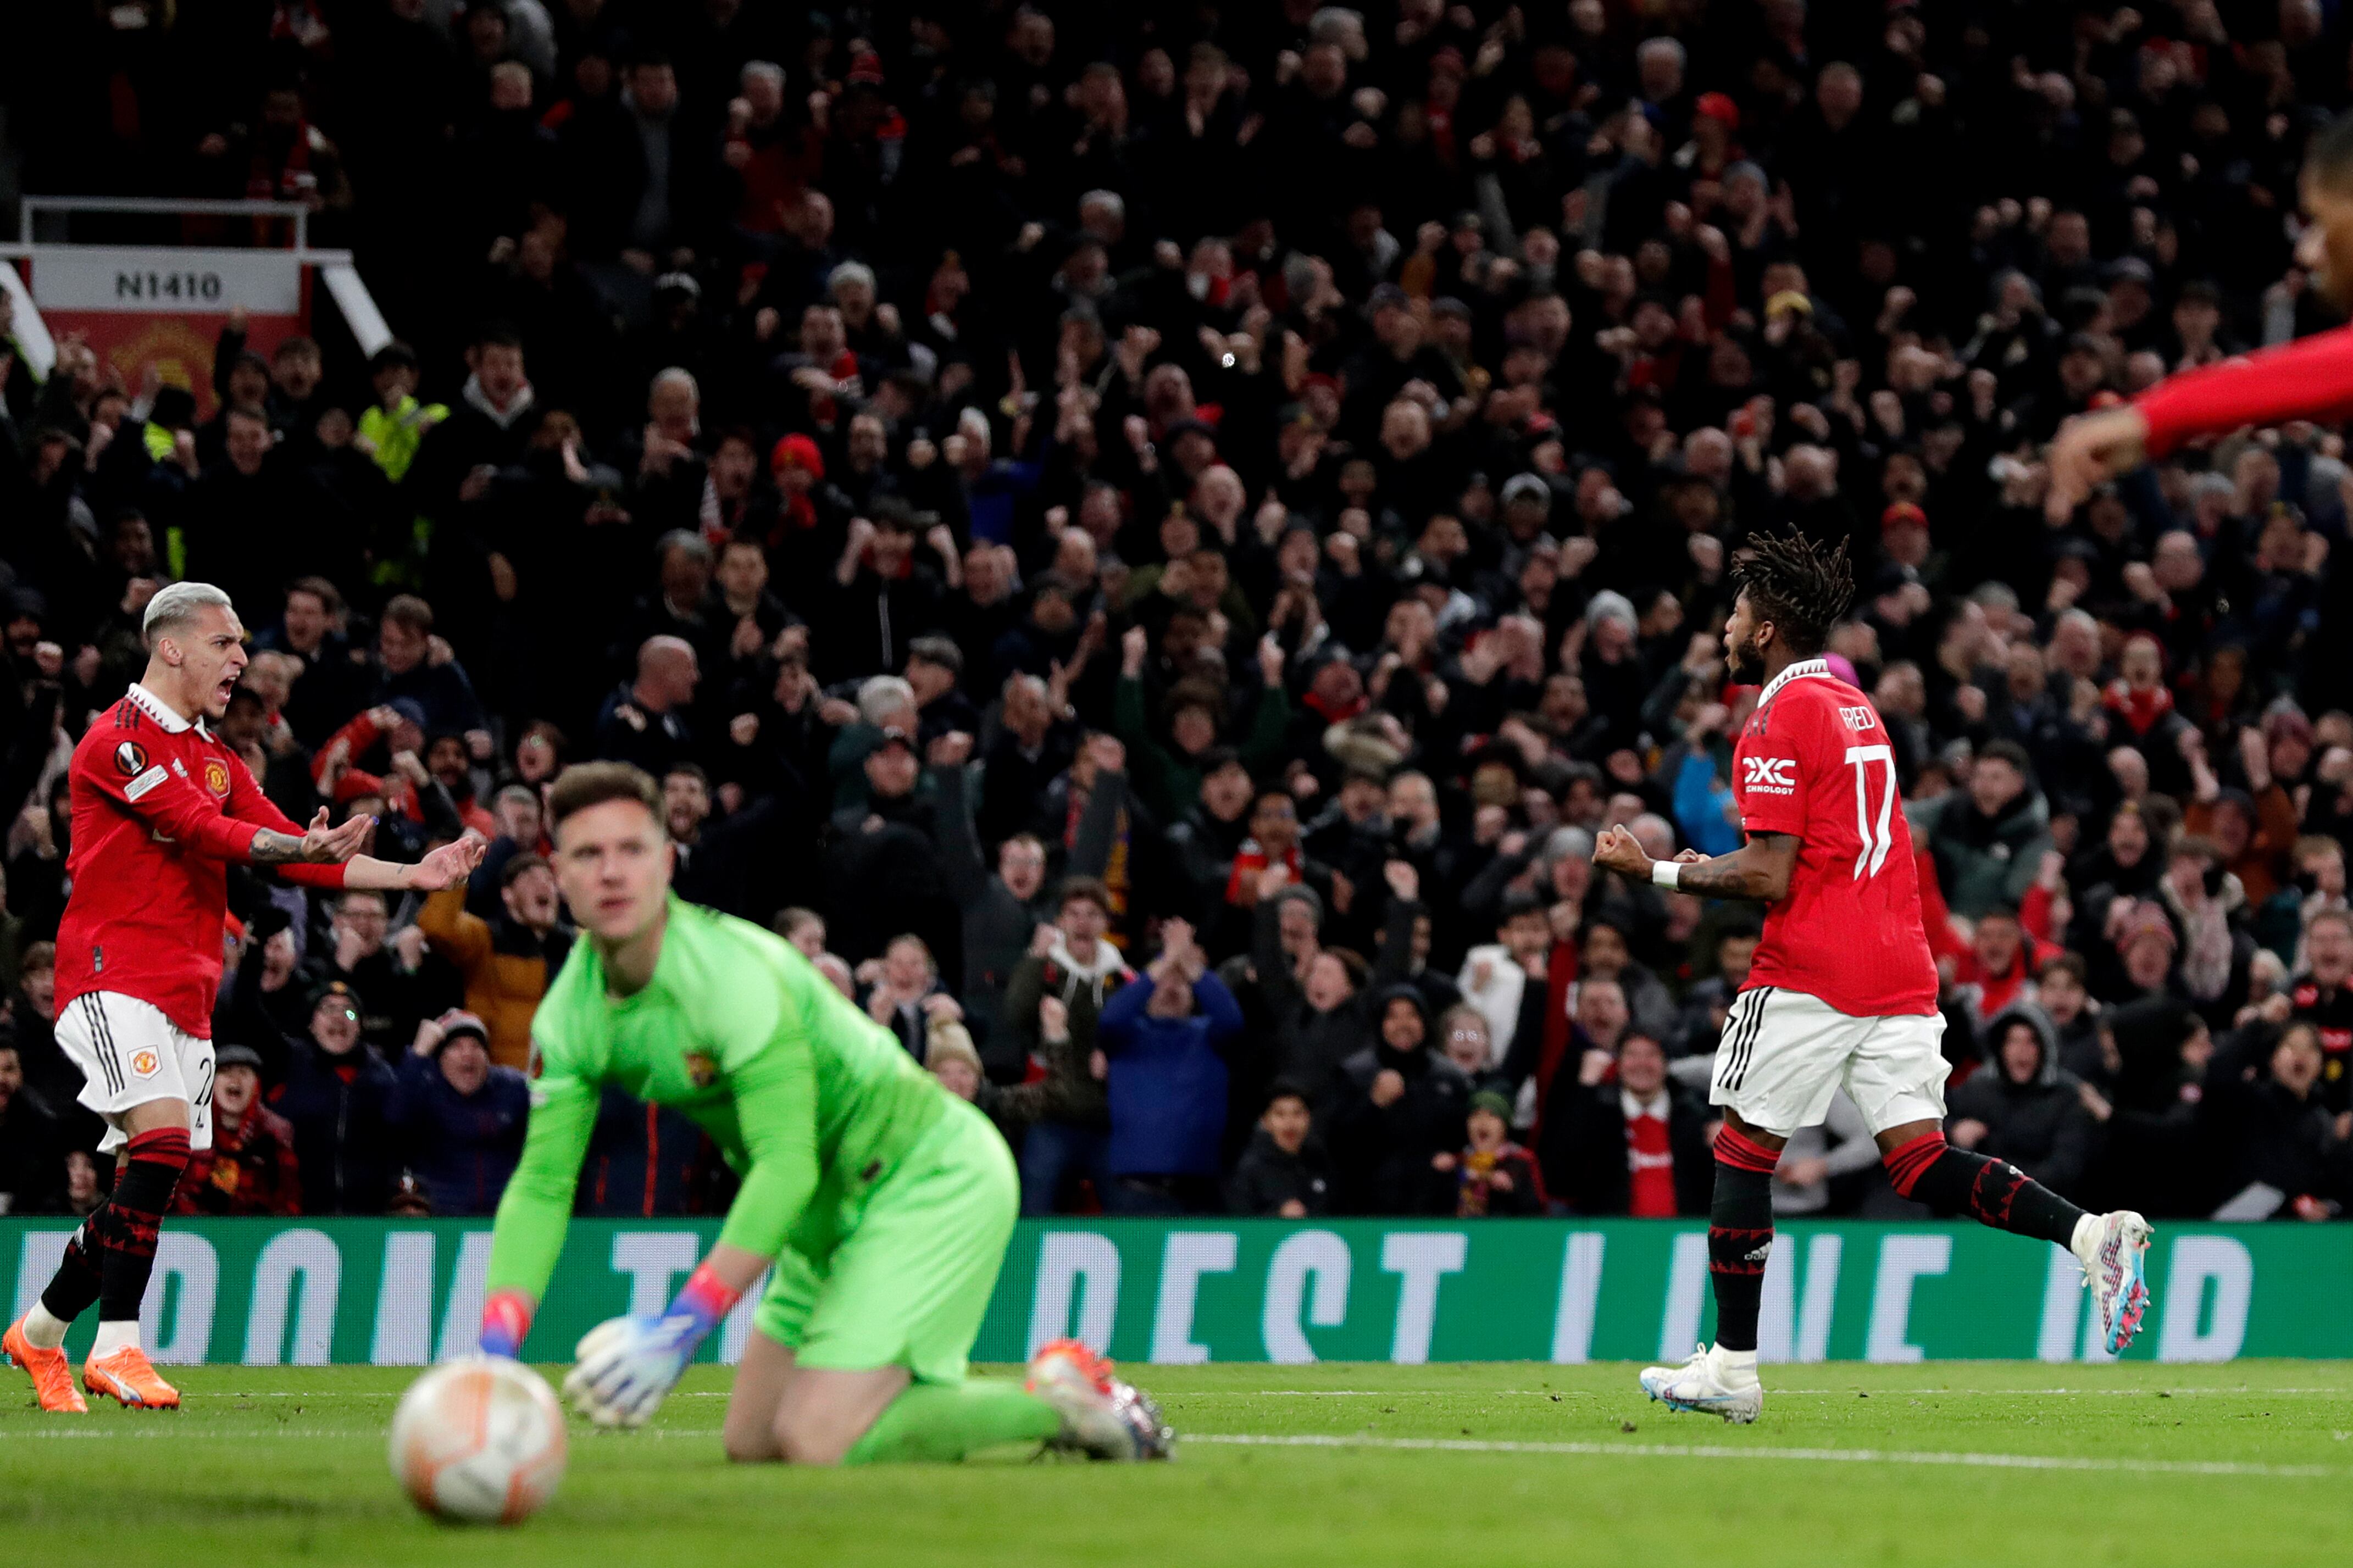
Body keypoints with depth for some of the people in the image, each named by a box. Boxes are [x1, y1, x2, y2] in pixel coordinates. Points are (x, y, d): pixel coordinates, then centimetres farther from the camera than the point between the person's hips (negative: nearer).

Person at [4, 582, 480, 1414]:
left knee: (148, 1187, 6)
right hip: (113, 976, -9)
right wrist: (304, 847, -34)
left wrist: (411, 875, 7)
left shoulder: (216, 758, 21)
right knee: (164, 1137, -25)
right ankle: (117, 1346, -24)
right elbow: (201, 828, -20)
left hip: (186, 997, 9)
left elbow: (291, 850, 17)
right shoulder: (119, 740, -7)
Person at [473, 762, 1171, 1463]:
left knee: (815, 1444, -20)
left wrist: (682, 1325, -41)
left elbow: (787, 1163, -33)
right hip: (832, 1209, 9)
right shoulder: (571, 1011, -4)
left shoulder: (732, 971, -28)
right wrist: (495, 1350, -19)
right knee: (751, 1446, 10)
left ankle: (1063, 1403, -1)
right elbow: (541, 1183, -4)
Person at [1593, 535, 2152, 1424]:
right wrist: (1708, 865, 23)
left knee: (1743, 1150, 4)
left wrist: (1657, 872, -6)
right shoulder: (1855, 710, 19)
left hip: (1810, 975, -8)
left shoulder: (1778, 723, -9)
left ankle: (1731, 1367, 5)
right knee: (1920, 1161, 2)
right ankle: (2090, 1234, -19)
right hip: (1900, 973, 8)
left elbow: (1769, 879, -15)